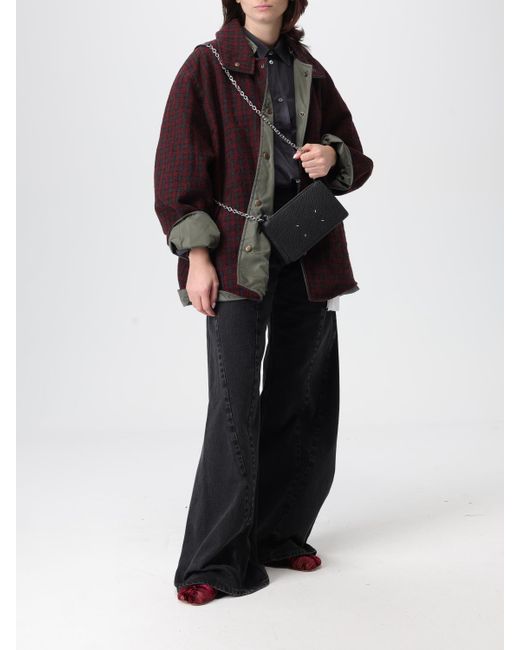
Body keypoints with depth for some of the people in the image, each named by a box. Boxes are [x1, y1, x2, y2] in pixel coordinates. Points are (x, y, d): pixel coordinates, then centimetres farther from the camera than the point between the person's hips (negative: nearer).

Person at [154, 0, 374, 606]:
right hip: (238, 256, -5)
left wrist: (333, 157, -5)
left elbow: (356, 159, 19)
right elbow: (178, 165, -4)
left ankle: (279, 534, 25)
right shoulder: (207, 67, 1)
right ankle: (216, 561, 1)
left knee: (302, 402, 9)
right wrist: (197, 255, -12)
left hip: (309, 257, 5)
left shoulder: (310, 73, 13)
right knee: (234, 407, -9)